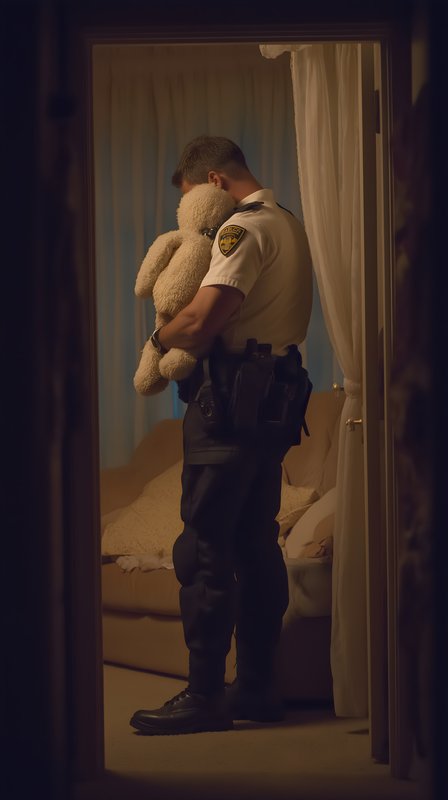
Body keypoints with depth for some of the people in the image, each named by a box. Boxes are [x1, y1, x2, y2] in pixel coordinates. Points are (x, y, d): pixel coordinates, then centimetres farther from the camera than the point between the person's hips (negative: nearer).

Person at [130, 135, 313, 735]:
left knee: (203, 551, -7)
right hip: (274, 404, 10)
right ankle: (258, 687, 15)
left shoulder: (244, 228, -11)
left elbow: (201, 323, -21)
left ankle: (205, 696, -6)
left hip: (231, 402, -10)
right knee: (257, 549, 11)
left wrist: (159, 339, -1)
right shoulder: (292, 228, 19)